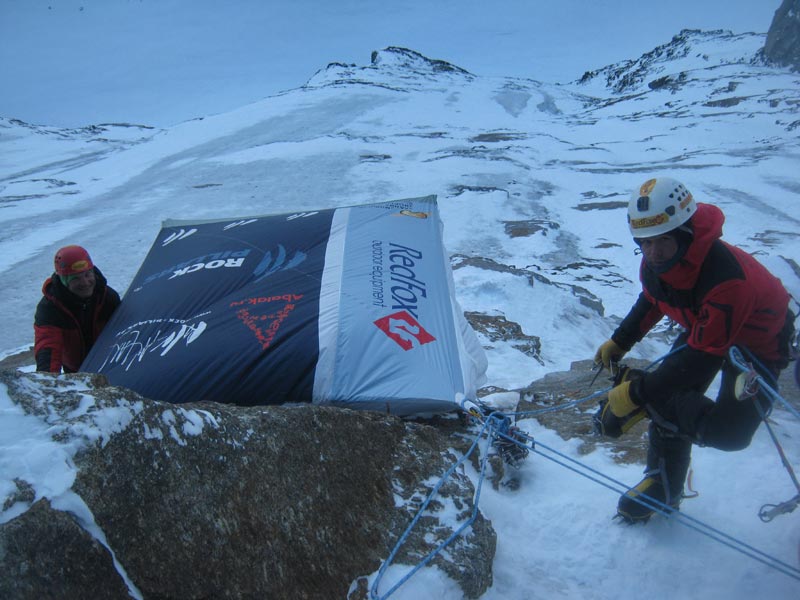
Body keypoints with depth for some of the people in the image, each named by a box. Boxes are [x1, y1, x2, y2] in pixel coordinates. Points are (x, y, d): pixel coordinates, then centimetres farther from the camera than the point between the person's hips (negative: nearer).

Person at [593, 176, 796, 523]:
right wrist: (619, 342, 6)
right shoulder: (655, 261, -18)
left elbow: (703, 357, -38)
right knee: (667, 400, -2)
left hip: (756, 340, -6)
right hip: (702, 328, 7)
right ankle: (663, 487, 16)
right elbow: (652, 300, 6)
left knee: (728, 432, -26)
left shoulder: (725, 277, -41)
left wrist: (637, 393, -35)